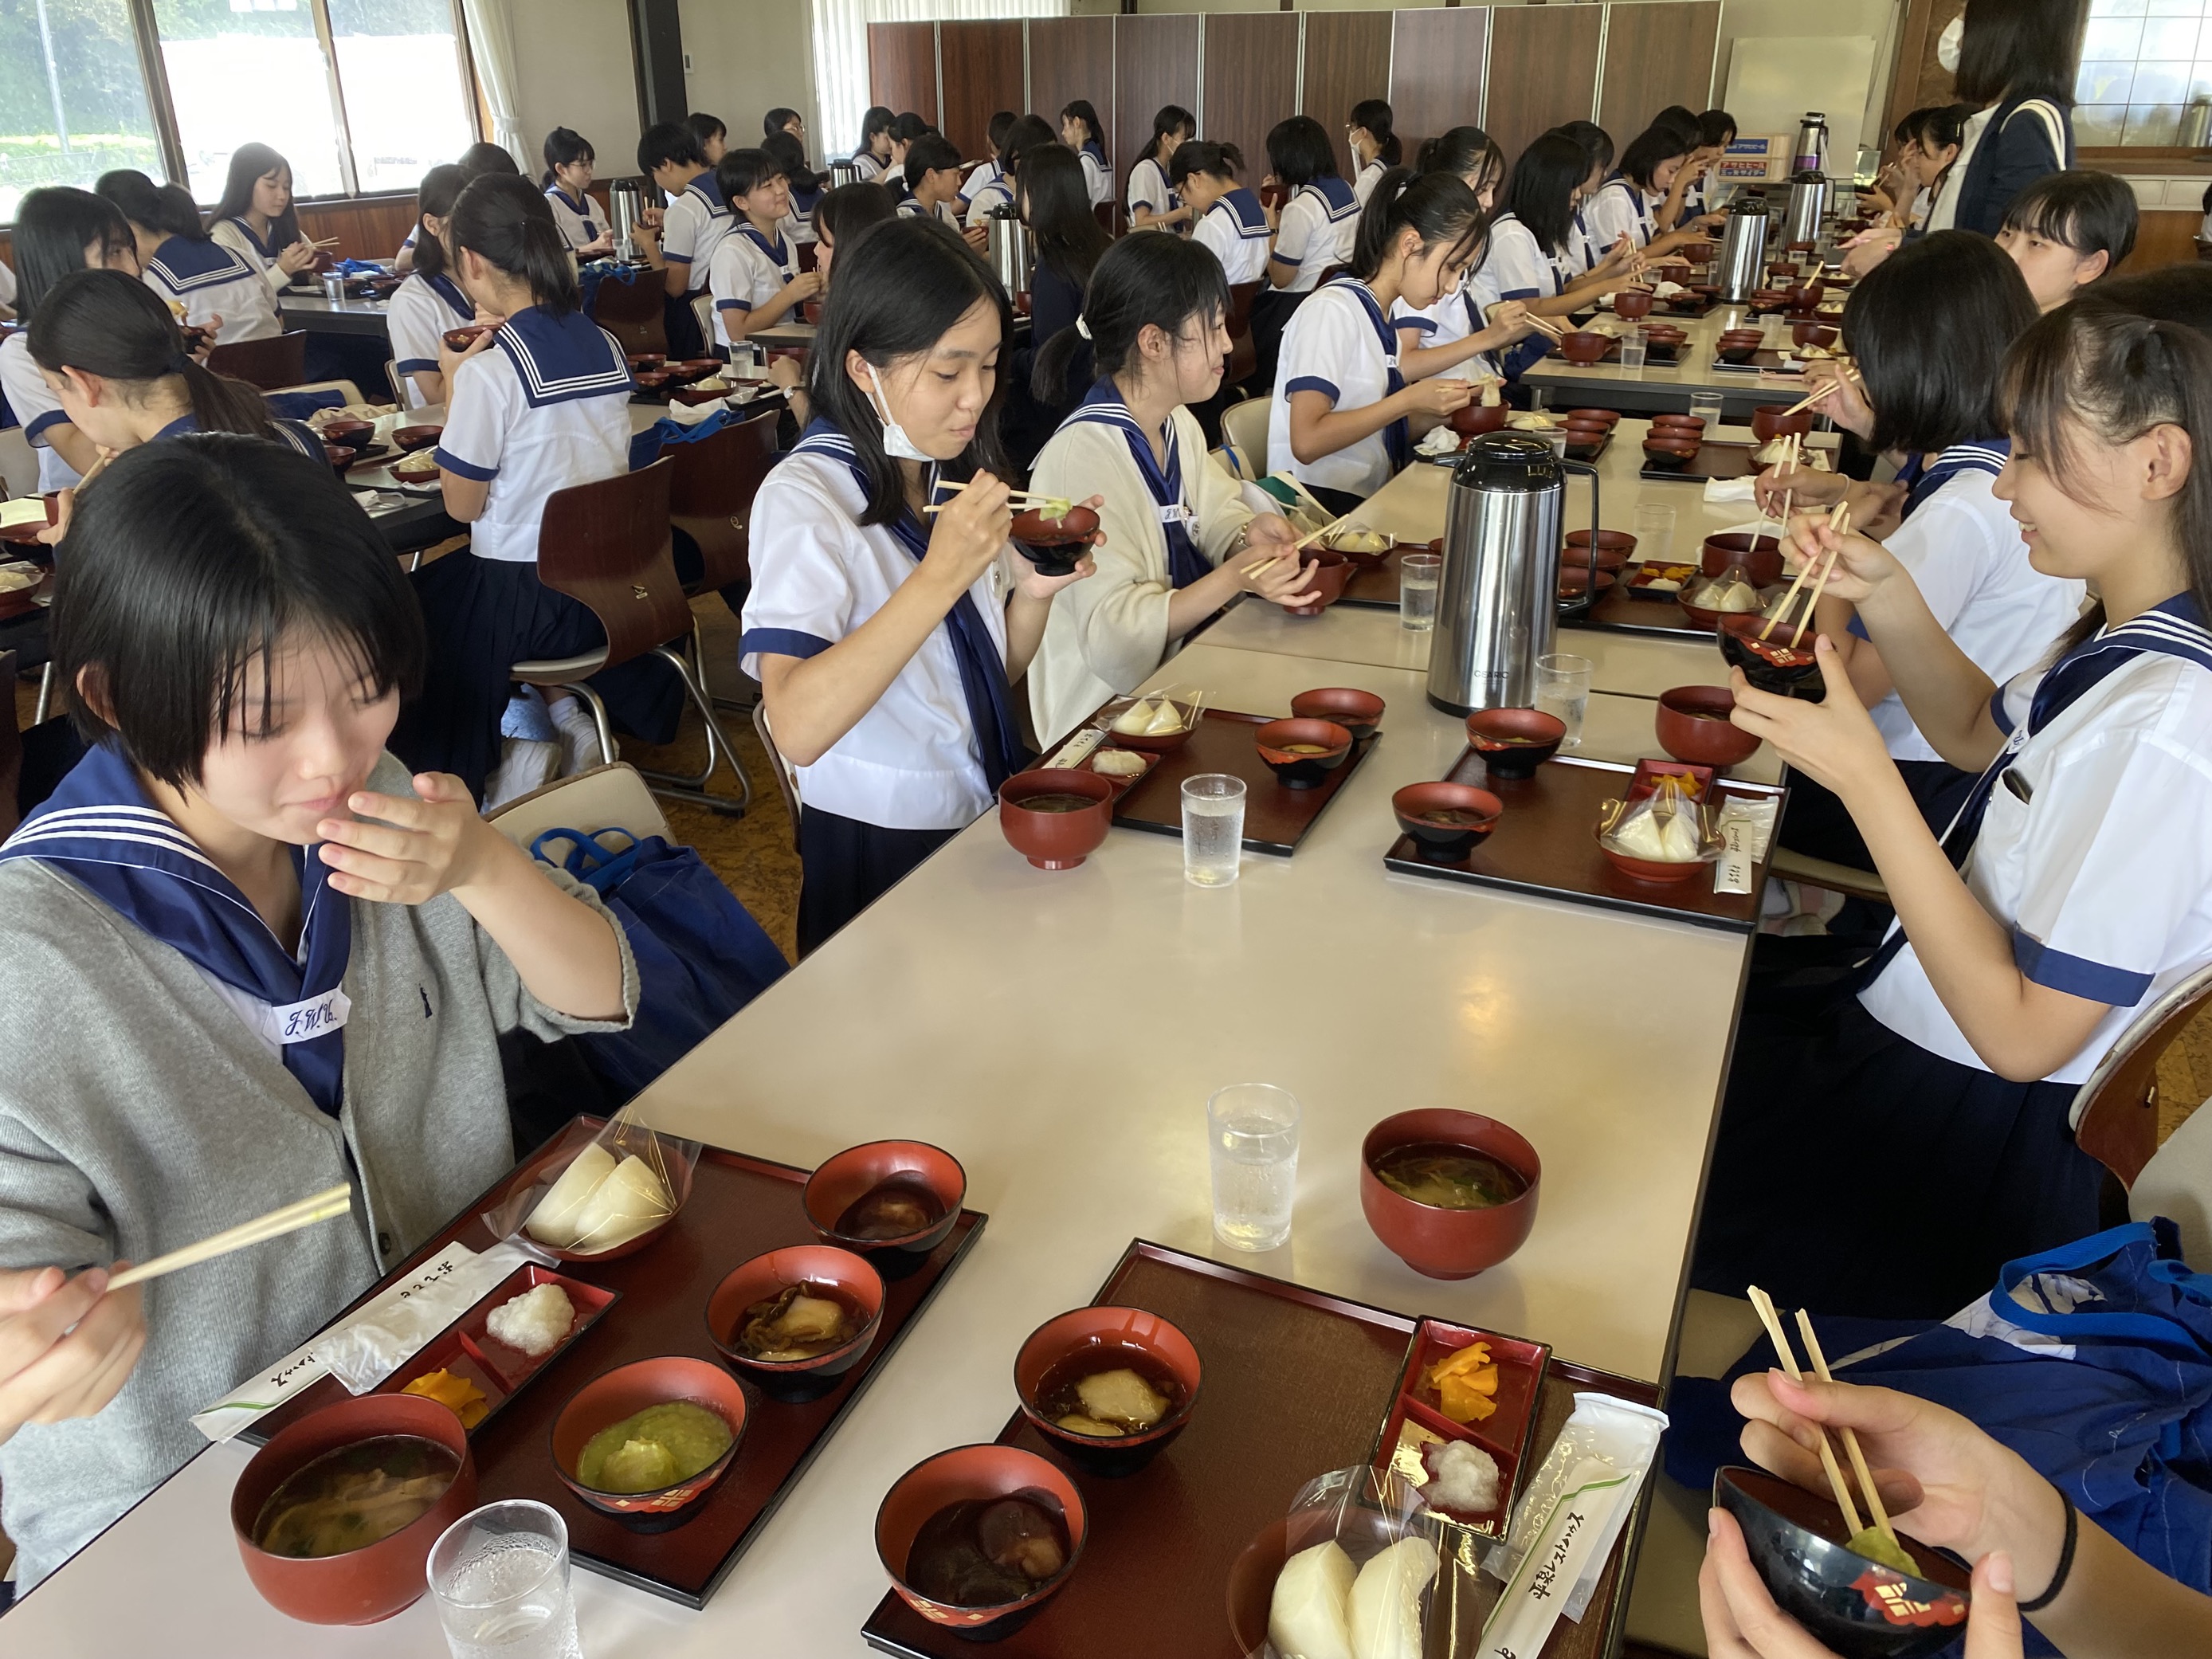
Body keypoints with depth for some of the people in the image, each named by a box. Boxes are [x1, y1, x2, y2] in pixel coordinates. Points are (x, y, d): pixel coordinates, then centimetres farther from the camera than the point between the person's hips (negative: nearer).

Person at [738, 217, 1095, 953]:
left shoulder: (956, 476, 4)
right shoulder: (804, 497, -19)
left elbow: (995, 669, 10)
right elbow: (797, 727, -32)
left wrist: (1034, 589, -10)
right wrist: (940, 575, -34)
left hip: (984, 818, 7)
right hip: (878, 844, -7)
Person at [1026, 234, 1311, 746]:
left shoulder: (1180, 425, 7)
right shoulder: (1081, 457, -22)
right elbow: (1114, 640, -24)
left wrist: (1248, 535, -8)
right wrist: (1235, 577, -30)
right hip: (1109, 717, -8)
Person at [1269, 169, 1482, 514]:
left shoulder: (1381, 318, 15)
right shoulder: (1333, 310, -10)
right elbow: (1307, 441, -20)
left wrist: (1436, 411, 0)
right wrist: (1408, 401, -16)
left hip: (1367, 502, 9)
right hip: (1324, 508, -9)